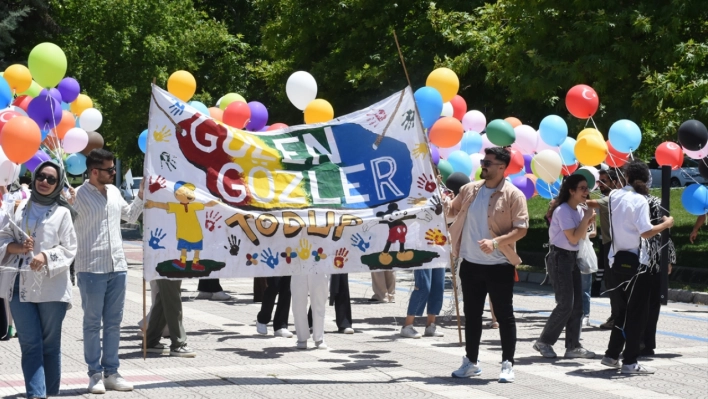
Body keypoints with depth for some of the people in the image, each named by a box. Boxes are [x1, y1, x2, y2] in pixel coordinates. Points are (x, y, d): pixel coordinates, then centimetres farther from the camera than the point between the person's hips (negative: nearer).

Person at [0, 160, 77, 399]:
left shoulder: (62, 213, 2)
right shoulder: (20, 208, 10)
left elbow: (69, 249, -2)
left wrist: (46, 256, -19)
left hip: (51, 287, -2)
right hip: (20, 285, 2)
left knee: (51, 344, 6)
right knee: (30, 344, -3)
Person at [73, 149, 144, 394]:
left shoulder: (113, 191, 10)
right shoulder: (79, 195, -10)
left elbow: (130, 216, 24)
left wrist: (141, 196, 14)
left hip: (118, 267, 6)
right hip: (92, 269, -6)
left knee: (113, 323, 11)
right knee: (92, 324, 3)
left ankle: (111, 372, 18)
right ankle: (95, 374, 10)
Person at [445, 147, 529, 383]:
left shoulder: (513, 195, -9)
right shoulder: (469, 190, 7)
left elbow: (521, 229, -13)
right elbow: (451, 211, 19)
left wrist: (496, 242, -25)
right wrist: (444, 201, -3)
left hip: (499, 266, -5)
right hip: (470, 264, 5)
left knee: (504, 315, 0)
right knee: (471, 314, 12)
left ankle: (507, 365, 6)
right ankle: (471, 362, 23)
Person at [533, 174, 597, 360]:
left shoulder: (579, 210, 10)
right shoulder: (563, 211, -16)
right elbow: (573, 238, -20)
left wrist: (588, 221, 2)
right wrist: (586, 217, -15)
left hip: (572, 257, 9)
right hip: (560, 257, -9)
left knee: (577, 304, 5)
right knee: (565, 304, -10)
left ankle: (573, 346, 8)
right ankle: (544, 341, 3)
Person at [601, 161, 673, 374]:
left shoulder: (614, 196, 6)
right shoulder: (639, 200, -14)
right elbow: (646, 232, -21)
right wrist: (667, 223, -7)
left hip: (618, 261, 7)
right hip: (635, 262, -7)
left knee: (624, 310, 19)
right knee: (637, 313, 0)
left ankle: (612, 355, 21)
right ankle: (630, 362, -1)